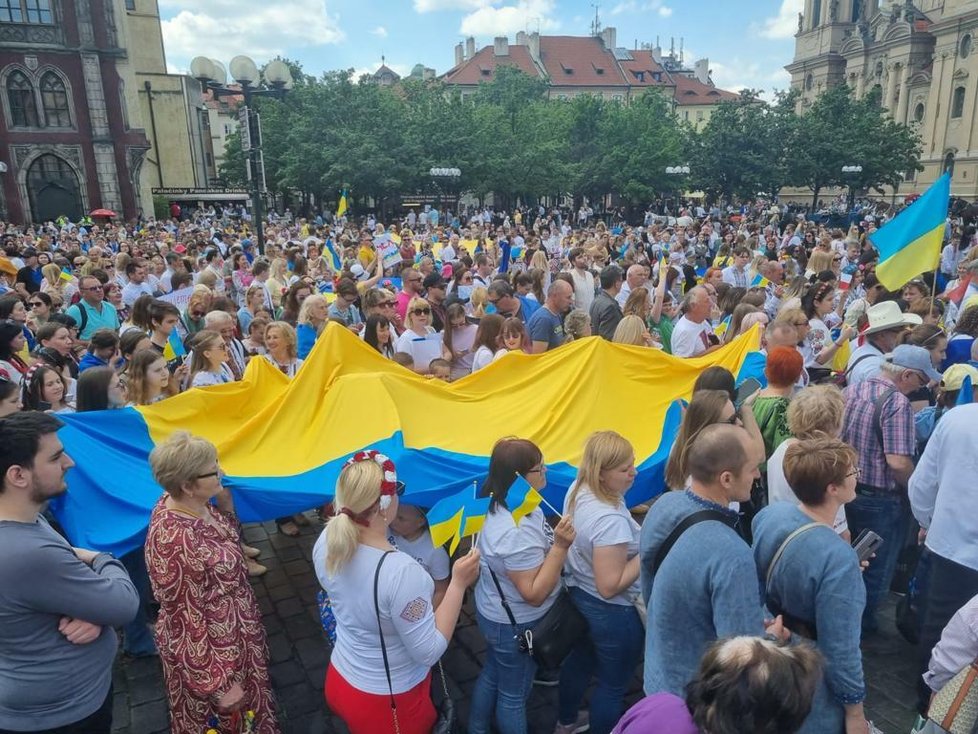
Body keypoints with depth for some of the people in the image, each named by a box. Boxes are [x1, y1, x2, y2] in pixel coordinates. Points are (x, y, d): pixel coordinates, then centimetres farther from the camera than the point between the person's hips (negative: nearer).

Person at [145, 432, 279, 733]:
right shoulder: (172, 540, -35)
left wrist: (226, 502, -3)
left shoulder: (194, 503, -11)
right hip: (210, 652, -7)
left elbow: (229, 535, 12)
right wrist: (218, 684, -19)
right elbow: (187, 622, -26)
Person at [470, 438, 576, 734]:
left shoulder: (504, 505, -6)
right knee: (514, 695, 15)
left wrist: (554, 541, -5)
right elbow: (535, 593, -31)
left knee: (491, 675, 30)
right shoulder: (516, 532, -36)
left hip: (497, 614, 10)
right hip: (515, 624, -10)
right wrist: (561, 545, -36)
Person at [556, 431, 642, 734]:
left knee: (580, 660, 32)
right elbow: (610, 586, -31)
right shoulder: (611, 520, -36)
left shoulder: (577, 490, -9)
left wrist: (637, 536, 2)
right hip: (612, 612, -9)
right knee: (613, 685, 16)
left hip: (579, 595, 9)